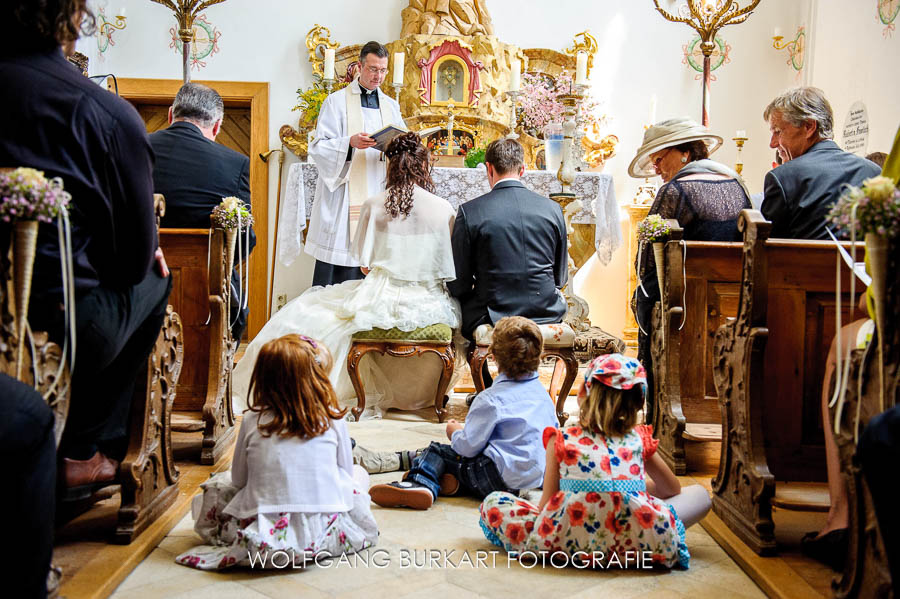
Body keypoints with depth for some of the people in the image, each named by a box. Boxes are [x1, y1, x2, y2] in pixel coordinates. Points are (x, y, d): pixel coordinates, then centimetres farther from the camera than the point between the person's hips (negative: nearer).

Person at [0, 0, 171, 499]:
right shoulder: (110, 113, -13)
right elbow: (137, 254, -6)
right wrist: (146, 252, 18)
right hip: (64, 320, -5)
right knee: (153, 280, 23)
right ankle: (82, 454, 22)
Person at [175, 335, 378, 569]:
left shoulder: (252, 421, -2)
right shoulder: (334, 420, -3)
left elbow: (239, 480, 6)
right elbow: (345, 472, 8)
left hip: (263, 539, 1)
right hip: (324, 535, -1)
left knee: (217, 485, 26)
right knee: (358, 473, 23)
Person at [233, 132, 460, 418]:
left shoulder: (373, 206, -5)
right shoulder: (443, 208, -7)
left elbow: (364, 262, 2)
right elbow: (450, 268, -1)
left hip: (381, 300, 0)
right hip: (428, 305, 1)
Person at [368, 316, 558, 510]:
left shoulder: (490, 399, -14)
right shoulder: (542, 392, 8)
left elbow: (469, 446, -16)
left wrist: (455, 432, 8)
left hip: (503, 478, -8)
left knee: (435, 452, 3)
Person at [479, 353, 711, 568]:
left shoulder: (561, 439, 11)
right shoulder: (639, 439, 16)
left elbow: (546, 505, 8)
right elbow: (673, 489, 30)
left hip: (573, 543, 0)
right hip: (638, 544, 1)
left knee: (492, 503, 19)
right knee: (700, 493, 24)